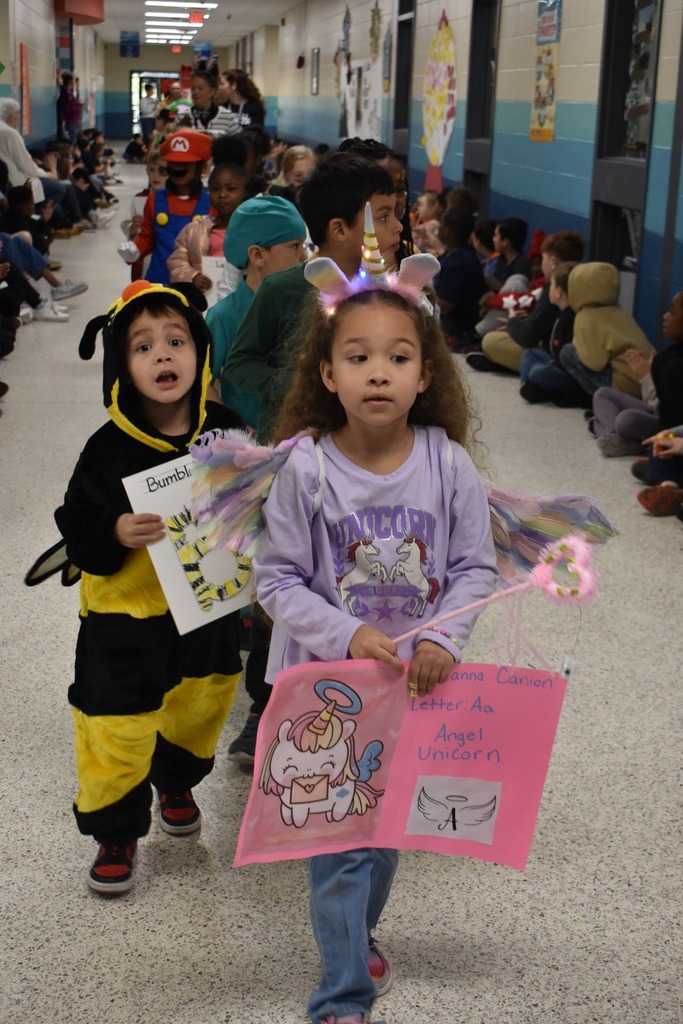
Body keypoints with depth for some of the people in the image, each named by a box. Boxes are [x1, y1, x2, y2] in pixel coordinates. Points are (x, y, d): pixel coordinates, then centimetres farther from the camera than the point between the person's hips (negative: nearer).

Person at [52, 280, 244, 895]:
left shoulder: (226, 431, -8)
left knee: (199, 707, 22)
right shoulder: (110, 451, -17)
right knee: (117, 727, -2)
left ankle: (176, 783, 51)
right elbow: (77, 532, -13)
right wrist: (115, 535, -31)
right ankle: (117, 834, 21)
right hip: (126, 618, -4)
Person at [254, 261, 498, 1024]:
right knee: (339, 838, 2)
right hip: (325, 681, -2)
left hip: (414, 681, 3)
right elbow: (277, 579, -10)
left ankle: (357, 931, 48)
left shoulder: (449, 465, -11)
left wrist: (443, 638, -18)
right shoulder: (305, 469, -15)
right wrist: (348, 634, -22)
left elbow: (475, 568, -2)